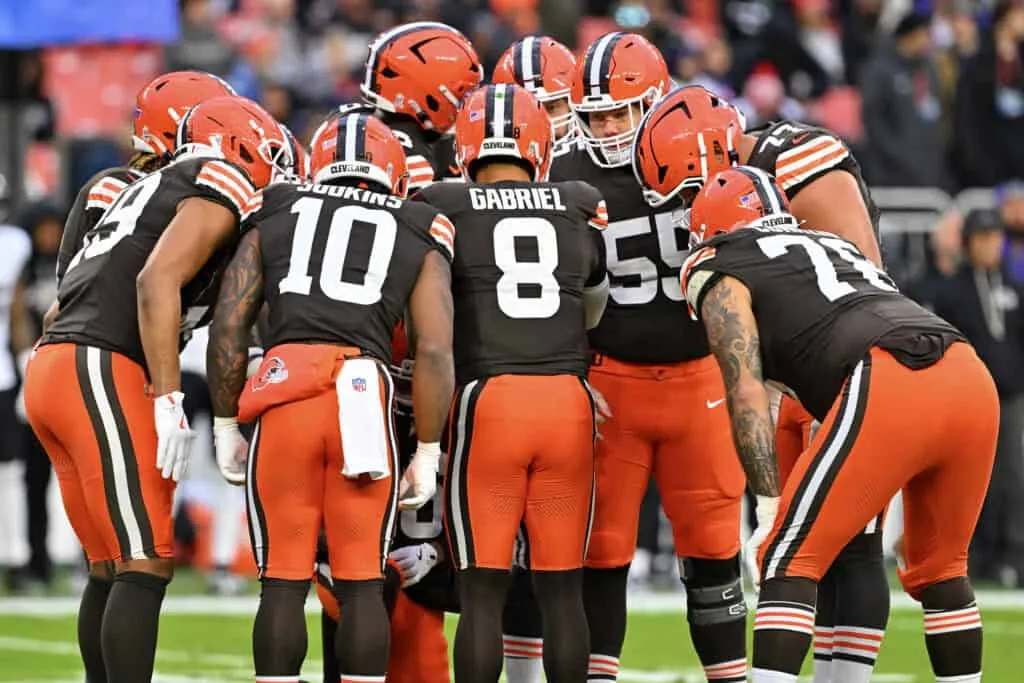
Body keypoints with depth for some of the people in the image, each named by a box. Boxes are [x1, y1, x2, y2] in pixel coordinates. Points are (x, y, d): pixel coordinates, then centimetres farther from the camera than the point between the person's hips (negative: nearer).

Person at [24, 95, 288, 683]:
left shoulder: (155, 189, 26)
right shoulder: (223, 185, -1)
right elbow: (157, 282, -16)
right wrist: (169, 402, -18)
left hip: (51, 366, 9)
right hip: (99, 371, -9)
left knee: (111, 568, 13)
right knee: (146, 567, -10)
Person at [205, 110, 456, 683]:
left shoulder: (275, 221, 20)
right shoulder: (420, 240, 17)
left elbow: (229, 326, 13)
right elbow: (435, 351, 7)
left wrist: (227, 427, 19)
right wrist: (427, 456, 12)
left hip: (282, 398, 1)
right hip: (367, 395, -1)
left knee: (284, 582, 6)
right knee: (363, 583, 7)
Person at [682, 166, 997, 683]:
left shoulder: (721, 276, 14)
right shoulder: (832, 246, 36)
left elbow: (747, 396, 2)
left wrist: (769, 505, -2)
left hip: (888, 390, -7)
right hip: (973, 381, 7)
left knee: (789, 562, 3)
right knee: (939, 569, 23)